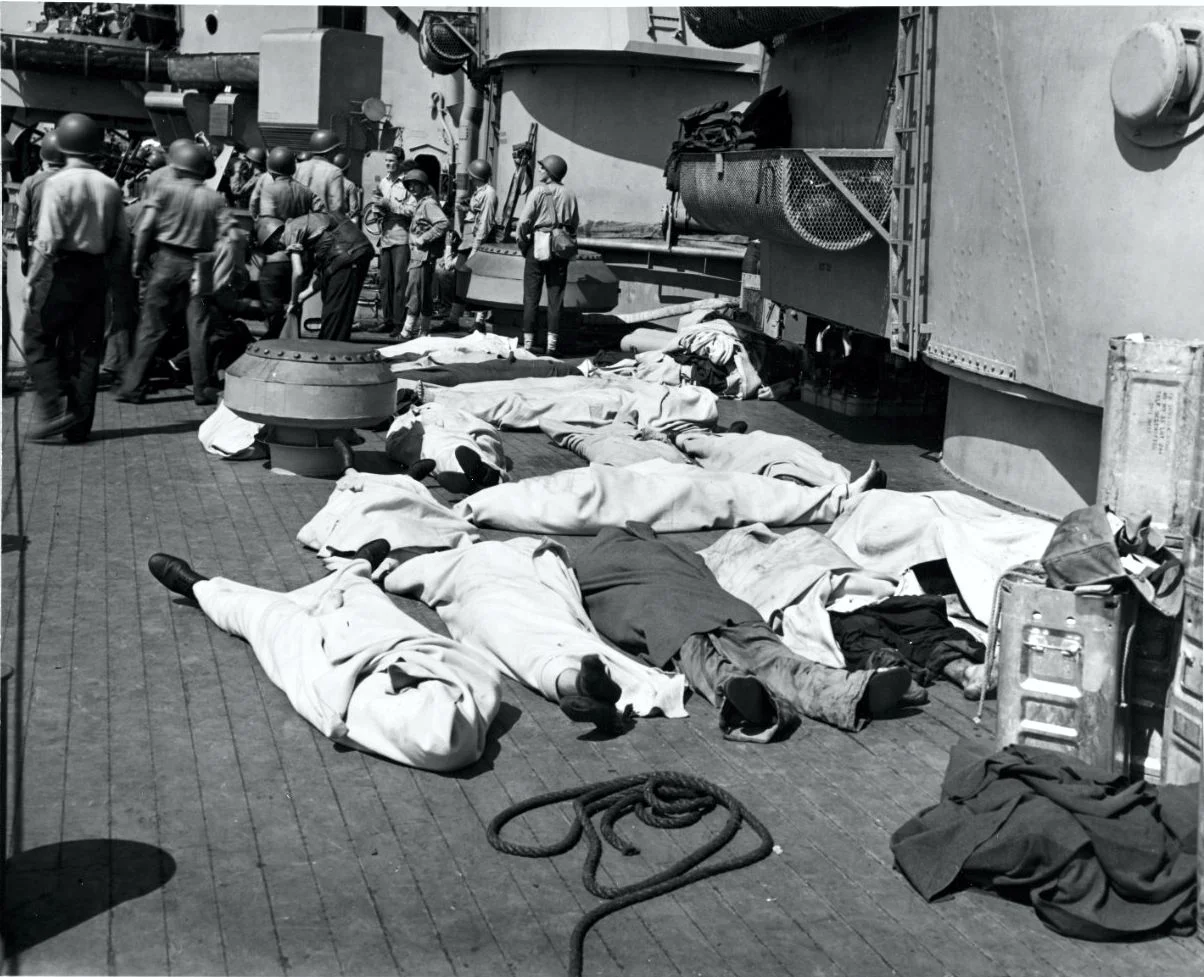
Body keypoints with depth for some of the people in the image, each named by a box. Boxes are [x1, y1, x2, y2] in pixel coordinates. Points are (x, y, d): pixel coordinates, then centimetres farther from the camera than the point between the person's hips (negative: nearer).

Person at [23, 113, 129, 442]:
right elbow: (121, 239, 6)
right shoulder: (110, 186, 4)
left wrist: (33, 280, -10)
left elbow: (48, 240, -16)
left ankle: (53, 408, -8)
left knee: (39, 340, 6)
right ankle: (79, 424, 13)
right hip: (96, 272, 5)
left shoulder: (59, 183, -11)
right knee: (86, 347, 9)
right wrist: (106, 271, 15)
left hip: (63, 270, -5)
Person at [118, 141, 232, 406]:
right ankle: (202, 389, 10)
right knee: (198, 329, 7)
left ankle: (133, 387, 9)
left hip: (167, 261, -1)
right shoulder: (215, 198, 1)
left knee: (151, 327, 6)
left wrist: (138, 260, -1)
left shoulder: (166, 190, -3)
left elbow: (144, 227, -9)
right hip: (199, 265, 1)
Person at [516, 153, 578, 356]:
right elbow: (574, 226, 7)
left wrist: (522, 242, 3)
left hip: (537, 247, -3)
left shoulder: (538, 191, -6)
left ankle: (528, 342, 4)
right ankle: (552, 344, 5)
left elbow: (524, 221, -9)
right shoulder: (569, 195, 4)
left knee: (531, 297, 3)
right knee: (555, 298, 5)